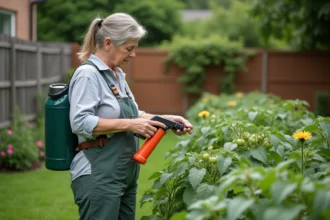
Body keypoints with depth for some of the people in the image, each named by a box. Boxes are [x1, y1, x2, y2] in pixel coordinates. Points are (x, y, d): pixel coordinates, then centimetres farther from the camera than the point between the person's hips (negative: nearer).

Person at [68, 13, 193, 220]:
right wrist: (129, 125, -23)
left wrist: (166, 119, 7)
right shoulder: (88, 74, -13)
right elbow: (80, 123, -23)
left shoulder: (117, 74, 13)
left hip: (125, 175, 9)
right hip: (99, 177, -9)